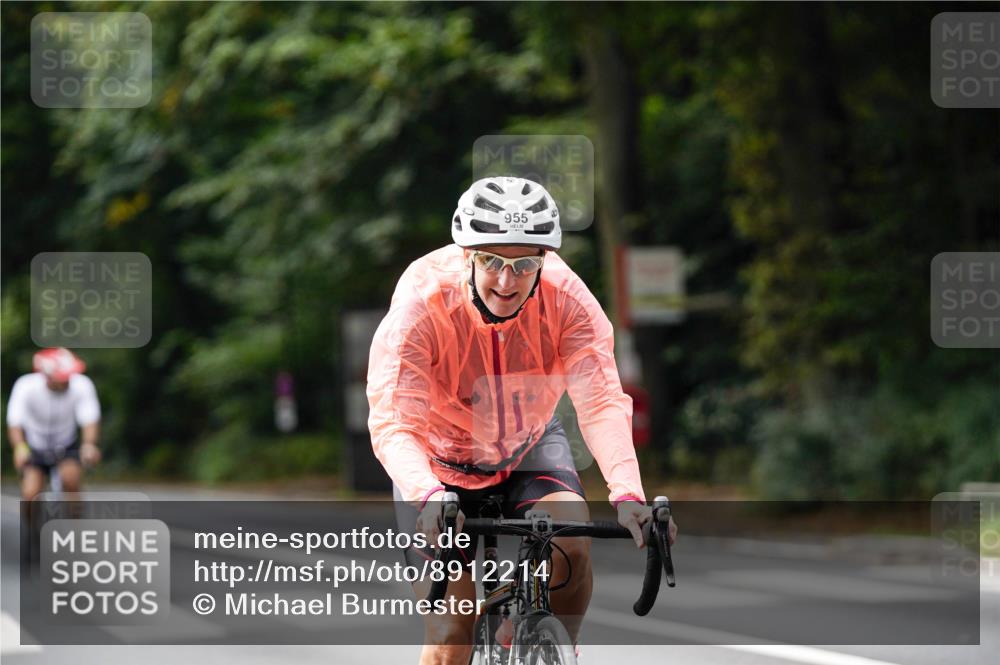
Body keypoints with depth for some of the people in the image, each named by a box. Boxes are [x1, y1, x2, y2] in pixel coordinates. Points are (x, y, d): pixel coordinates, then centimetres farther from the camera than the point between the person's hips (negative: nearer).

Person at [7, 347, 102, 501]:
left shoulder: (81, 385, -25)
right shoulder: (26, 386, -27)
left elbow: (90, 421, -31)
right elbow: (14, 423, -33)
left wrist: (89, 445, -52)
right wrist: (20, 447, -54)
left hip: (67, 447, 0)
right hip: (35, 448, 0)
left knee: (70, 476, -29)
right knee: (30, 495, -19)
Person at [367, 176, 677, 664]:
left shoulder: (567, 299, -25)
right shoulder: (420, 307, -31)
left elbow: (602, 403, -33)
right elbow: (393, 425, -37)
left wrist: (628, 493, -50)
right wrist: (429, 497, -57)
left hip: (530, 447, 2)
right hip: (440, 465, -2)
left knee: (571, 546, -28)